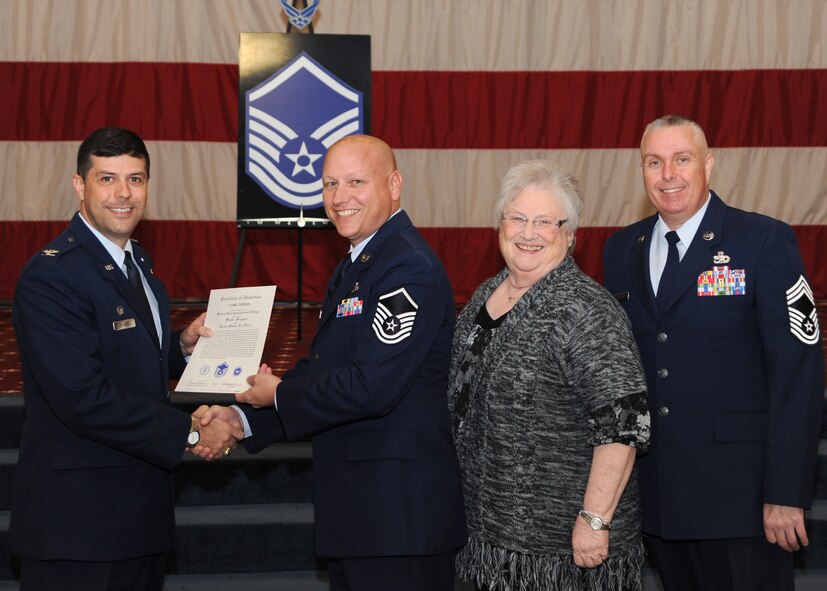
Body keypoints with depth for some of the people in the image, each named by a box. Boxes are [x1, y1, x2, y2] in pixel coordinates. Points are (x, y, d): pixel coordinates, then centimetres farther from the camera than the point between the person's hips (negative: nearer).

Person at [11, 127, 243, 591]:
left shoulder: (139, 264, 12)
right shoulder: (50, 277, -17)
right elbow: (84, 397, -24)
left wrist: (183, 345, 2)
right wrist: (190, 433, -19)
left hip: (142, 506, 9)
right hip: (77, 517, -8)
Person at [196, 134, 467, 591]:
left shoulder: (410, 267, -17)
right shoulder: (351, 269, 17)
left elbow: (372, 386, -25)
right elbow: (319, 366, 16)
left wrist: (280, 394, -11)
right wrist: (242, 418, 4)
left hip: (399, 510, -10)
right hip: (353, 503, 10)